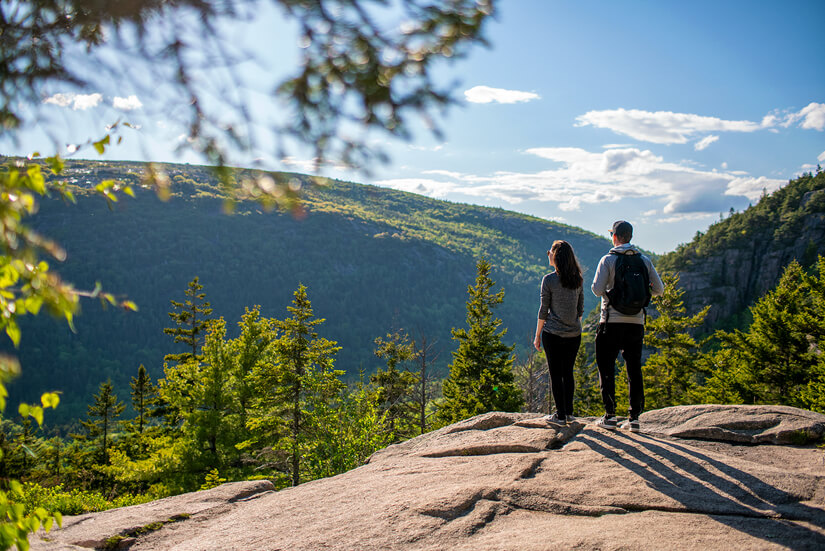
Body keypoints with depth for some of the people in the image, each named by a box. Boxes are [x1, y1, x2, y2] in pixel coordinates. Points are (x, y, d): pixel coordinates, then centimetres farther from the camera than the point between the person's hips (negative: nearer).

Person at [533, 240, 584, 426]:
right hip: (574, 334, 5)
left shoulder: (549, 280, -11)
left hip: (553, 334, -5)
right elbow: (580, 308, 10)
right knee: (568, 372, 15)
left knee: (555, 374, 3)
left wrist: (537, 336, 1)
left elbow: (544, 311, -8)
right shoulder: (577, 279, 4)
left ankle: (560, 415, 5)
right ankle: (569, 412, 20)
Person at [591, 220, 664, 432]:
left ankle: (610, 415, 2)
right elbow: (659, 289, 5)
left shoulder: (608, 259, -6)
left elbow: (597, 289, -13)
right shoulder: (645, 260, 5)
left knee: (606, 368, 5)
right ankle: (634, 417, 8)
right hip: (636, 322, 4)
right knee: (634, 370, 8)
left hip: (612, 321, -3)